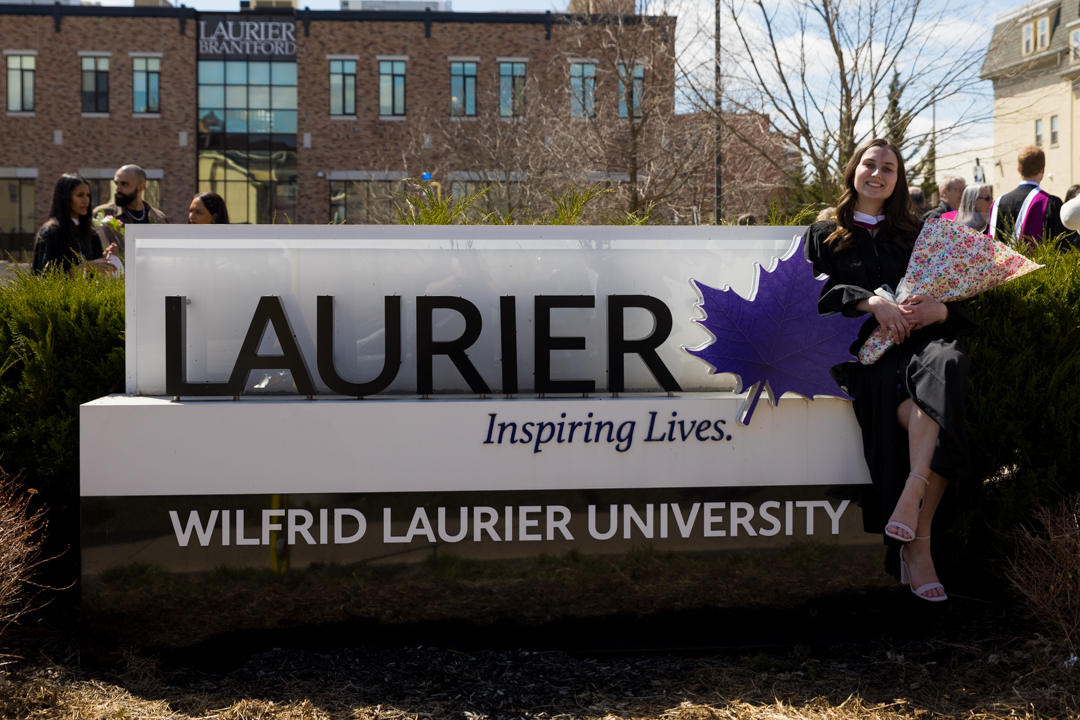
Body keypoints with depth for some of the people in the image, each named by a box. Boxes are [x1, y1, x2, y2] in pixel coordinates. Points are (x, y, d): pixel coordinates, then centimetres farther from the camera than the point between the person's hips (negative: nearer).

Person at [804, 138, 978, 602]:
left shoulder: (914, 235, 27)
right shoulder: (824, 236, 20)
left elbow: (954, 295, 19)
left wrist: (939, 310, -7)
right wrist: (870, 303, -14)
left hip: (916, 341, 2)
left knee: (946, 363, -38)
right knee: (913, 411, -35)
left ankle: (912, 494, -45)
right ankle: (918, 540, -36)